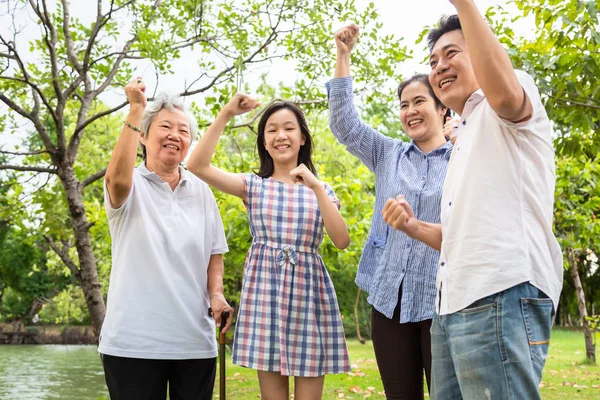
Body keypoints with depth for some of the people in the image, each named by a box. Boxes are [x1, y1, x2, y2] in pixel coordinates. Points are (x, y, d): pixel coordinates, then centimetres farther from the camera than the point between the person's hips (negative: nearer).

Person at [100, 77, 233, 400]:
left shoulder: (201, 191, 11)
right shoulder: (131, 184, -1)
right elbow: (117, 180, -26)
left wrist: (217, 295, -4)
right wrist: (136, 109, -21)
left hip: (195, 339, 4)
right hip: (134, 341, -4)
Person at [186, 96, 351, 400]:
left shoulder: (321, 189, 12)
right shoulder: (253, 186, 7)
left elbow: (342, 241, -4)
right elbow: (197, 166, -8)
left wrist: (316, 187, -11)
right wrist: (226, 114, -11)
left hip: (309, 292, 1)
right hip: (265, 291, -1)